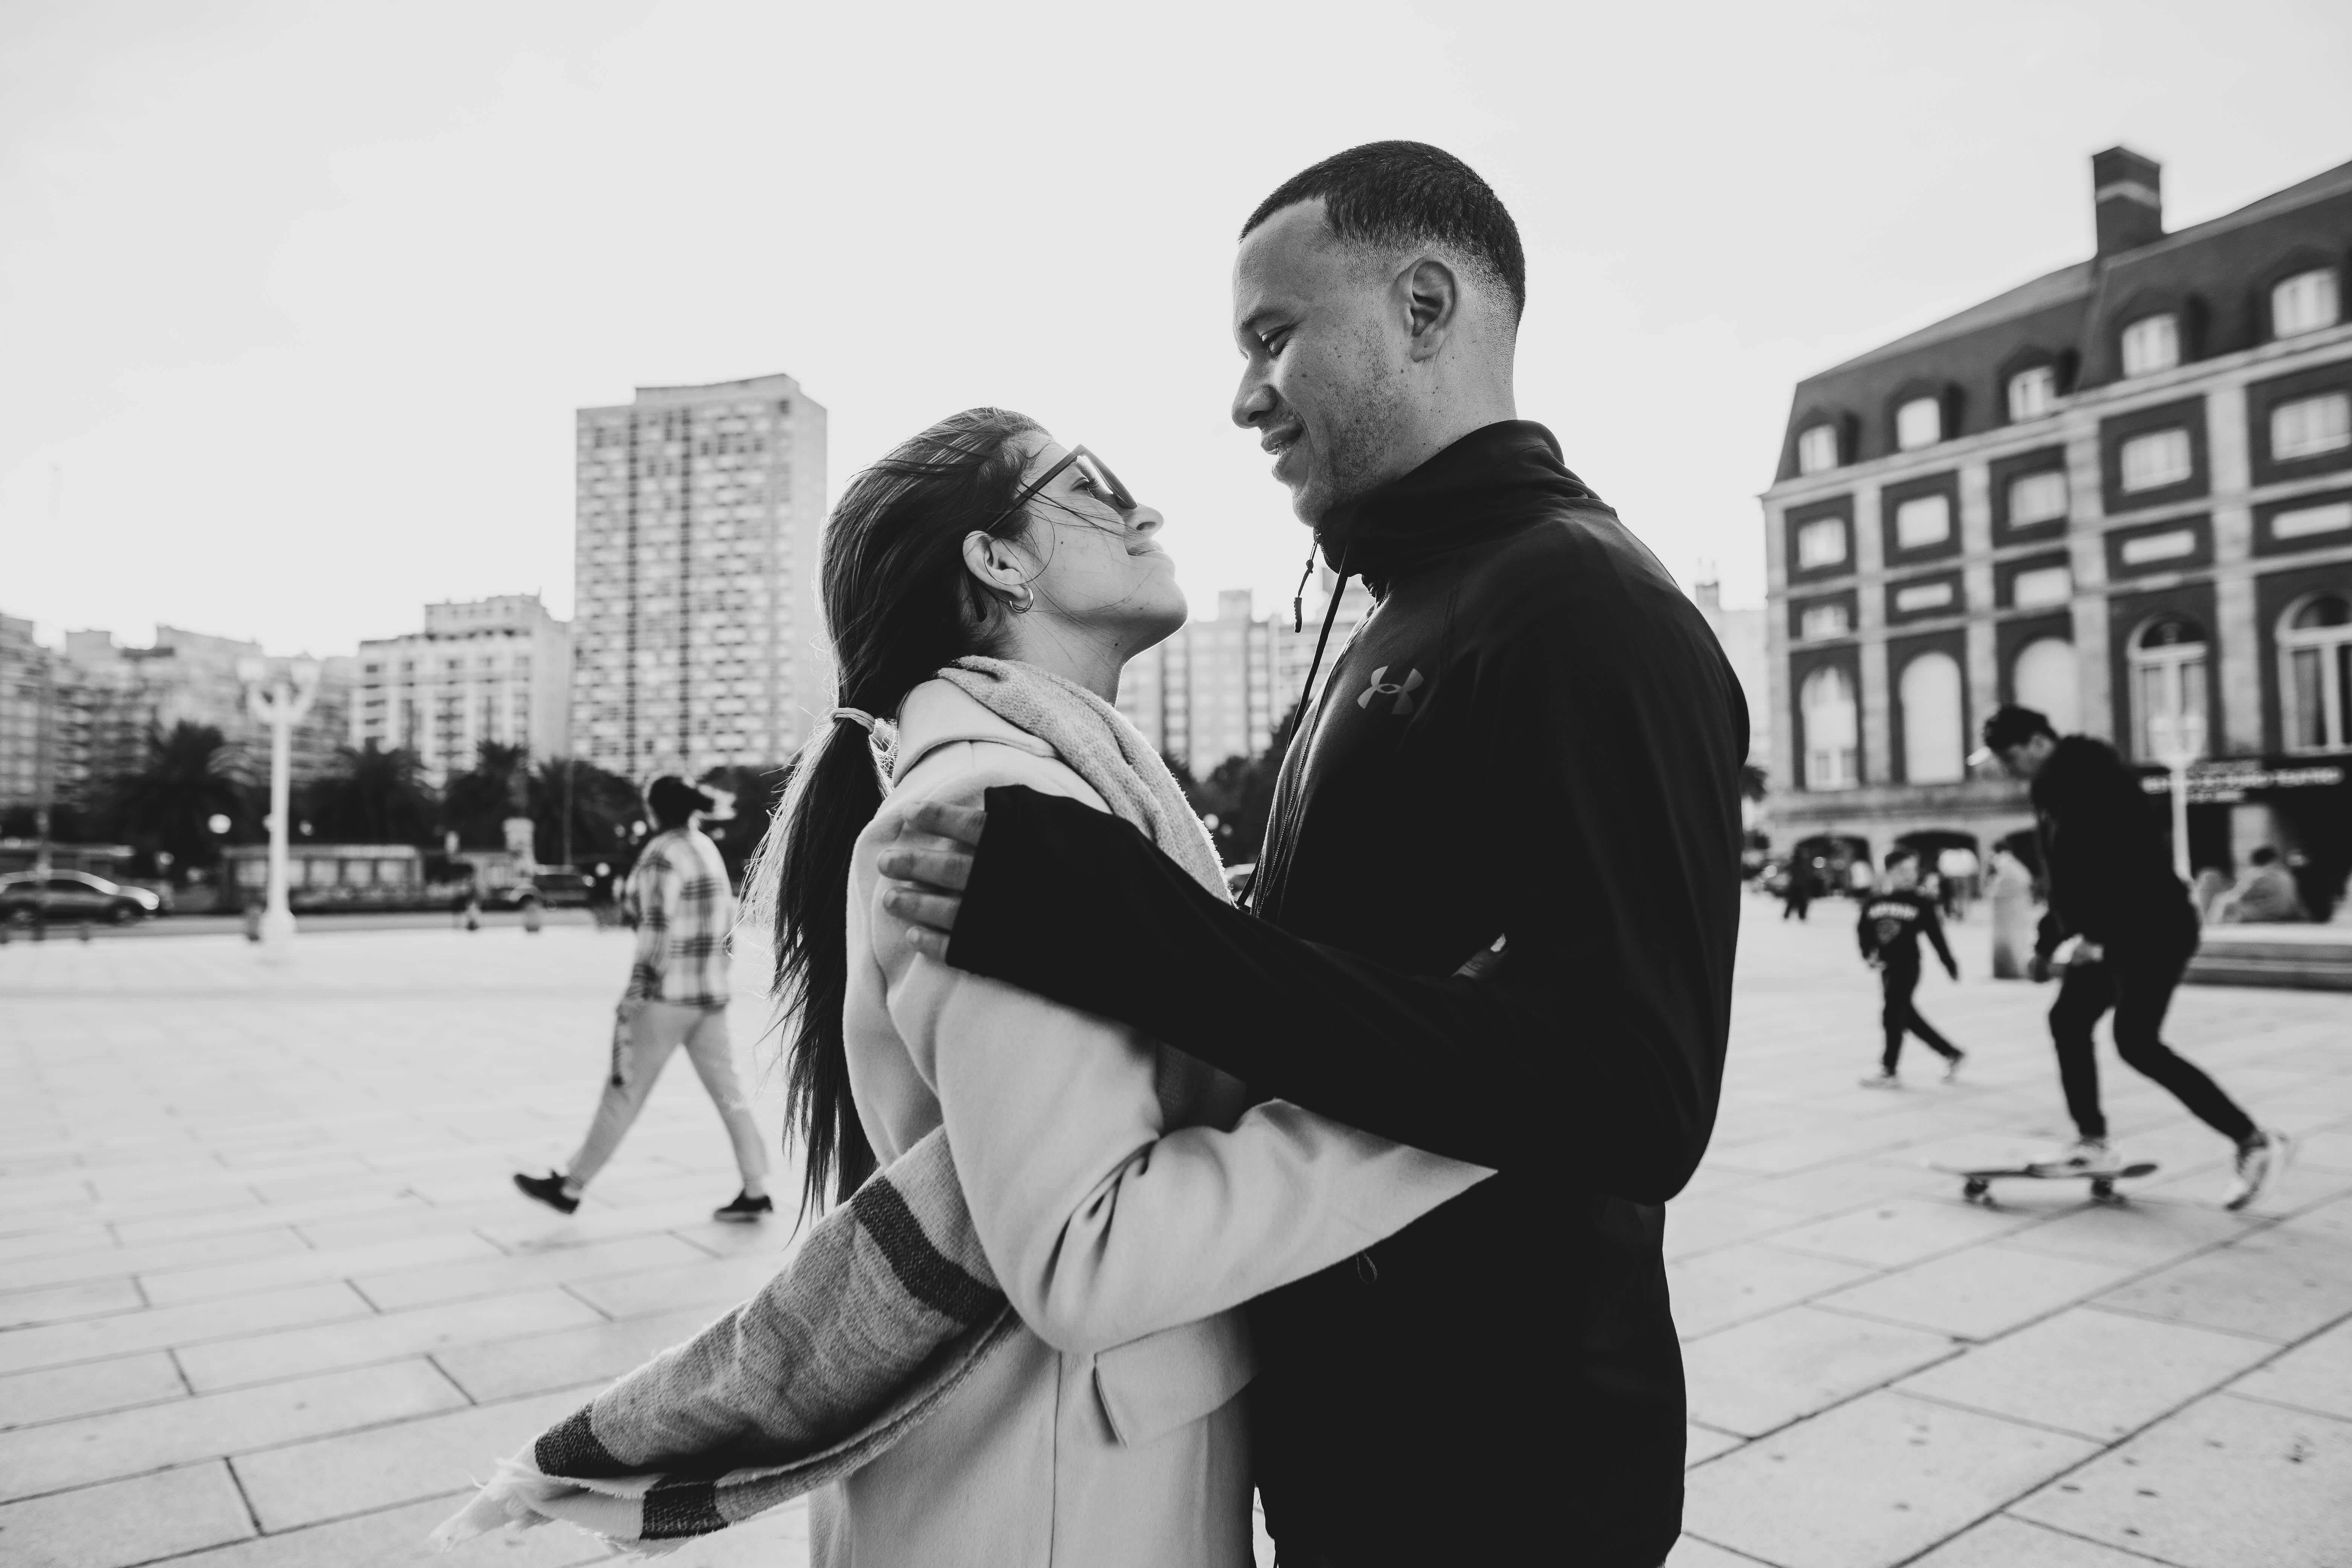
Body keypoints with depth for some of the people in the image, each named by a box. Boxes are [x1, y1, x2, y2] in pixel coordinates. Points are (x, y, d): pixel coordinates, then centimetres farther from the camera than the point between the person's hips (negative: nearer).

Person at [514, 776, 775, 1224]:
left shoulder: (661, 854, -13)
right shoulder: (706, 847, 10)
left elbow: (656, 930, -18)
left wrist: (635, 995, -14)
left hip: (667, 996, -8)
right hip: (711, 993, 8)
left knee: (624, 1093, 4)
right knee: (727, 1091, 8)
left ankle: (571, 1187, 18)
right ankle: (756, 1192, 10)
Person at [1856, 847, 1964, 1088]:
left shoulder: (1921, 903, -5)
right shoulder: (1874, 902, 3)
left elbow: (1936, 935, -1)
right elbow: (1863, 930, 7)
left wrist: (1950, 964, 3)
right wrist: (1869, 954, -8)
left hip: (1907, 966, -5)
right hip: (1887, 967, 5)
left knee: (1893, 1014, -6)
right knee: (1907, 1016, 13)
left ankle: (1889, 1072, 4)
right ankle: (1952, 1053, 29)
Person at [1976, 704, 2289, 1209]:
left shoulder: (2094, 776, -17)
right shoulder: (2055, 789, 13)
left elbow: (2126, 859, -26)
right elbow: (2066, 876, 21)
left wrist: (2093, 935, -27)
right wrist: (2047, 942, 22)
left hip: (2153, 927, -10)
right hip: (2115, 934, 10)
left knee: (2136, 1042, -14)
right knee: (2068, 1021, 11)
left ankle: (2254, 1141, -6)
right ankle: (2094, 1143, 19)